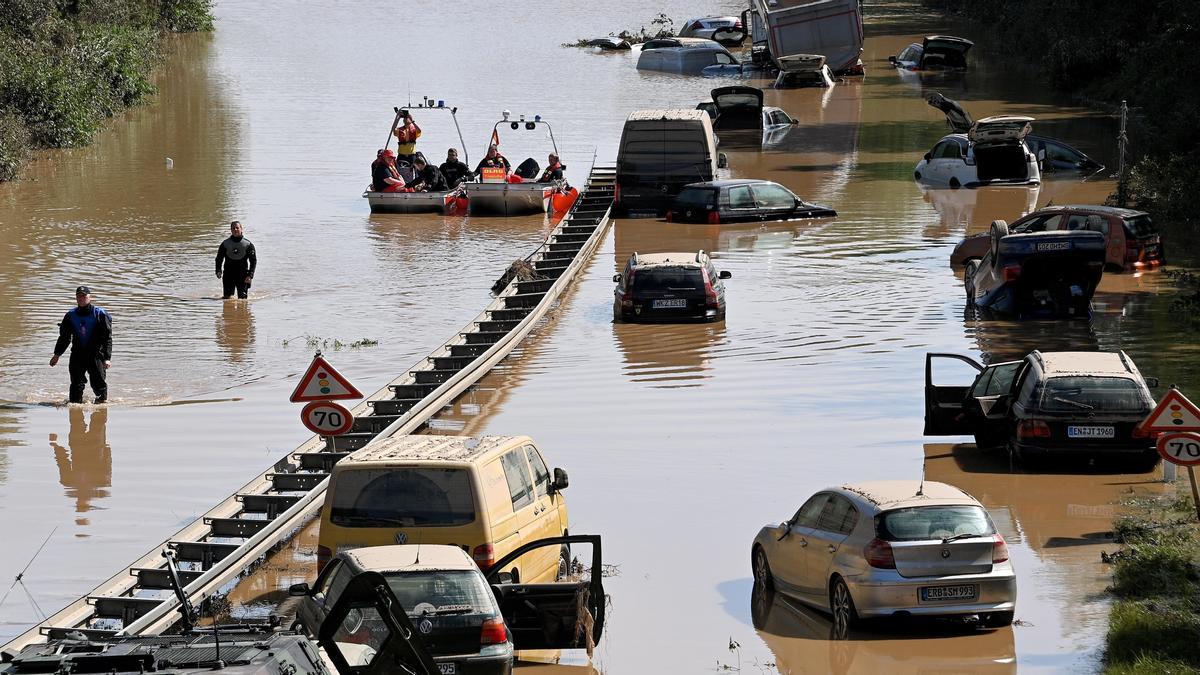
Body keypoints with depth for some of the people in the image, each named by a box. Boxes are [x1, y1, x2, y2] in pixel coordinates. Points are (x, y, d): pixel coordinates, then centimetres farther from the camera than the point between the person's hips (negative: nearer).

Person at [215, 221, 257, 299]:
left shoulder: (247, 244, 0)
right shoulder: (225, 244, 3)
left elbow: (253, 260, 2)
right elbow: (219, 259, 7)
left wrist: (250, 275, -9)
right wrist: (218, 271, -10)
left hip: (242, 274, -1)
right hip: (229, 274, 1)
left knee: (242, 298, -6)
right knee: (228, 297, -4)